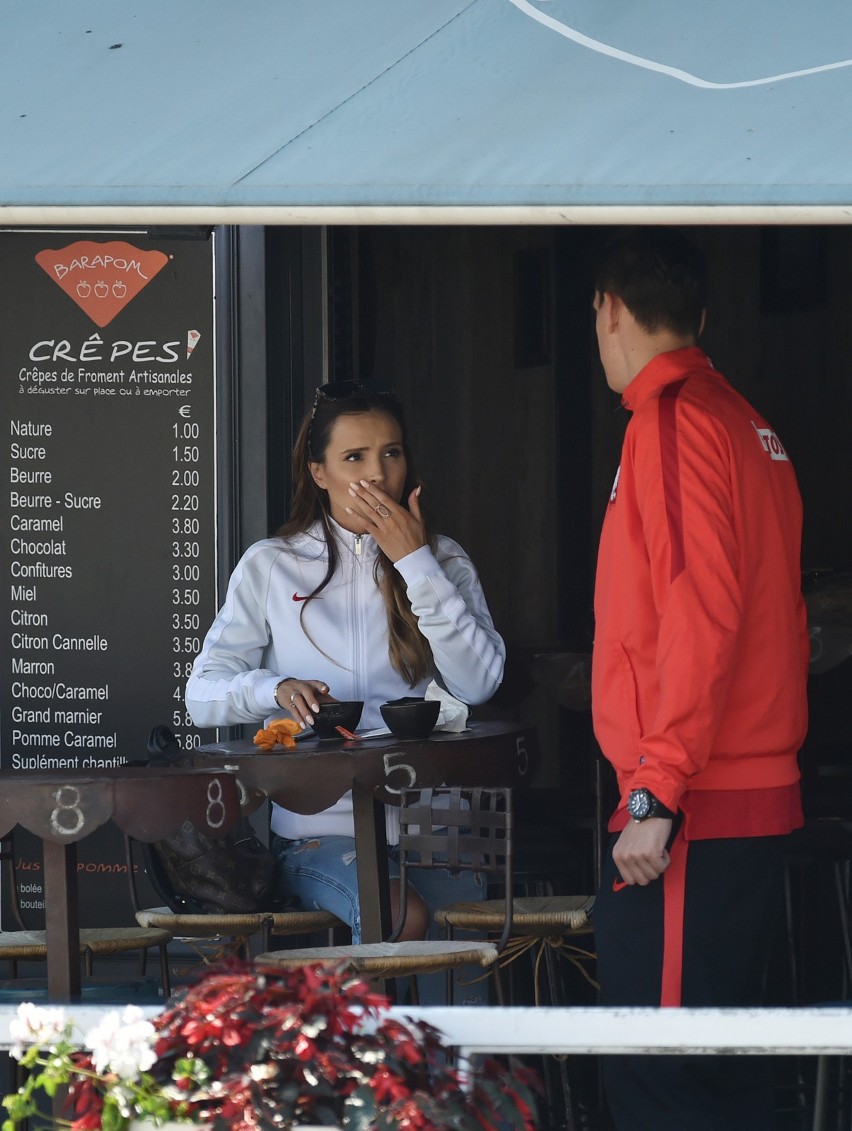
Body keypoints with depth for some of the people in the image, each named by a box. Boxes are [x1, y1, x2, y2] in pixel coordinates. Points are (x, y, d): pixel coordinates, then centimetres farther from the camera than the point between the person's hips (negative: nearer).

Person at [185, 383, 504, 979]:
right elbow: (203, 694, 5)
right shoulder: (271, 567, 10)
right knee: (401, 918, -31)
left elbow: (479, 683, -2)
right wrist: (276, 689, -16)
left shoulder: (442, 560, 14)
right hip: (319, 830, -2)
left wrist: (415, 564, -5)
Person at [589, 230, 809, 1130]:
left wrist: (658, 793, -20)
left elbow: (699, 614, -20)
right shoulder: (748, 426, 16)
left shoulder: (675, 418, -11)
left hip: (693, 815, -10)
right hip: (757, 799, 10)